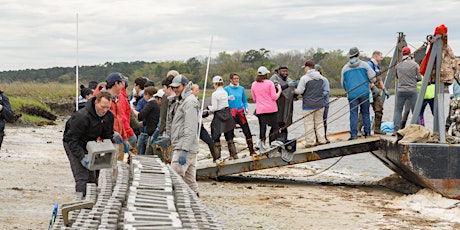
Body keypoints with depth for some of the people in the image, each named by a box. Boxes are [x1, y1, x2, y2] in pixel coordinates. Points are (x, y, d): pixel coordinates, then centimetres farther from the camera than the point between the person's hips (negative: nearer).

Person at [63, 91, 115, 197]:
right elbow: (71, 139, -27)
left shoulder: (109, 116, -10)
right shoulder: (82, 116, -32)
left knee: (92, 177, 8)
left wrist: (113, 137, -20)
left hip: (89, 144, 7)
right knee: (82, 176, -16)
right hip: (73, 145, -7)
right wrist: (82, 157, -32)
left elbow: (106, 134, 4)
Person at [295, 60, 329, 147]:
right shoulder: (321, 78, 7)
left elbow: (300, 91, -13)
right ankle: (322, 139, 15)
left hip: (308, 105, -6)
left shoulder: (304, 78, -12)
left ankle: (310, 142, 2)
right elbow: (325, 90, 16)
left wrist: (294, 91, 7)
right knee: (319, 122, 14)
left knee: (309, 124, 1)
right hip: (320, 104, 6)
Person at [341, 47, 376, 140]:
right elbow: (372, 78, 1)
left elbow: (343, 83, 15)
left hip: (352, 94, 0)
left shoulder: (345, 68, 7)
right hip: (364, 93, 0)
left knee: (353, 114, -1)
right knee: (365, 112, 9)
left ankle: (353, 134, -5)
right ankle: (367, 131, 9)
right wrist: (370, 82, 24)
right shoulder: (364, 64, 2)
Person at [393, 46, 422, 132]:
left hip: (401, 91, 1)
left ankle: (396, 129, -3)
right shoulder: (415, 64, -5)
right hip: (412, 90, -1)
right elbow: (419, 78, -3)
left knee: (397, 110, 6)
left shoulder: (398, 65, 0)